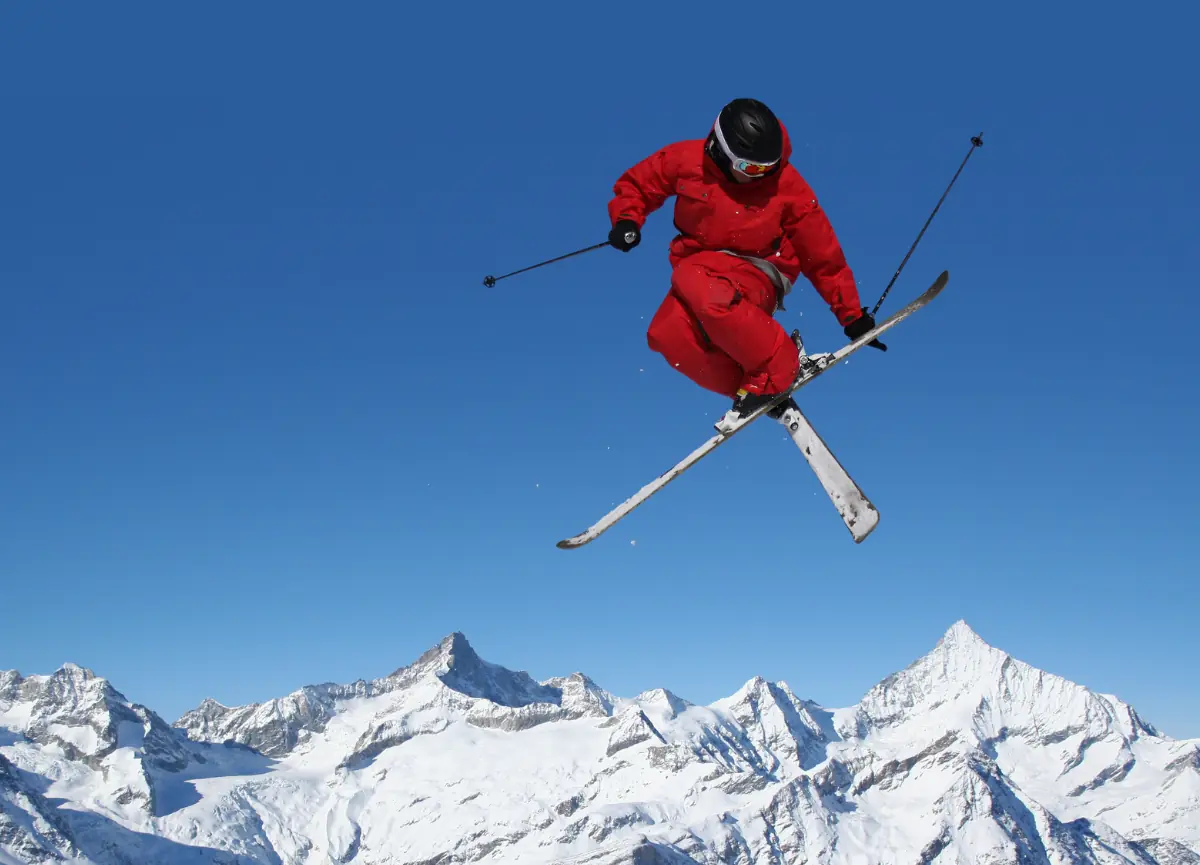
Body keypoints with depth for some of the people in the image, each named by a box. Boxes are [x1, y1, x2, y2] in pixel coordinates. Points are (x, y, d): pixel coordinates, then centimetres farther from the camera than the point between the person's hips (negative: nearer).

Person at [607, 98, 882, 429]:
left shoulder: (787, 185, -9)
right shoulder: (687, 160, -6)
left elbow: (823, 256, -2)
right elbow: (635, 185, 10)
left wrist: (852, 314, 1)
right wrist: (627, 219, -13)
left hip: (755, 274, -4)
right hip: (699, 267, 4)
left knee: (690, 280, -37)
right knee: (666, 334, -27)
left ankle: (778, 367, -24)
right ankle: (748, 387, -9)